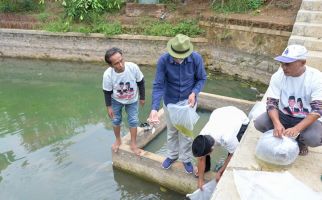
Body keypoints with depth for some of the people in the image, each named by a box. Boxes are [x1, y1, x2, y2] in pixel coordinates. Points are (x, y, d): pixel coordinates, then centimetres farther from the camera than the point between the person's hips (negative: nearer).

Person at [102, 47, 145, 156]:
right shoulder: (108, 74, -33)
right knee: (116, 120, 14)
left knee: (133, 121, 7)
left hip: (132, 100, 0)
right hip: (116, 100, 0)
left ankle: (133, 144, 27)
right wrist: (109, 107, -7)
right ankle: (118, 140, 41)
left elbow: (141, 83, -14)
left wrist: (142, 97, -4)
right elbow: (107, 92, -14)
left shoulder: (133, 67, -34)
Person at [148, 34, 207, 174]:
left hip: (188, 102, 0)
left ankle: (186, 159, 39)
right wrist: (154, 109, -34)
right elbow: (158, 85, -24)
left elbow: (202, 78, -7)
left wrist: (194, 93, -26)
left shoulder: (196, 59, -23)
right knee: (171, 131, 20)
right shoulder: (163, 60, -26)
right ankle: (172, 155, 45)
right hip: (170, 102, 1)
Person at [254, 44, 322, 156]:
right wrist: (277, 124, -37)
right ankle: (281, 137, 7)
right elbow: (271, 103, -16)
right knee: (259, 123, -24)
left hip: (307, 119, -2)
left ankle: (300, 142, 6)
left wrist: (296, 129, -38)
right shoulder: (278, 76, -14)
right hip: (283, 115, 2)